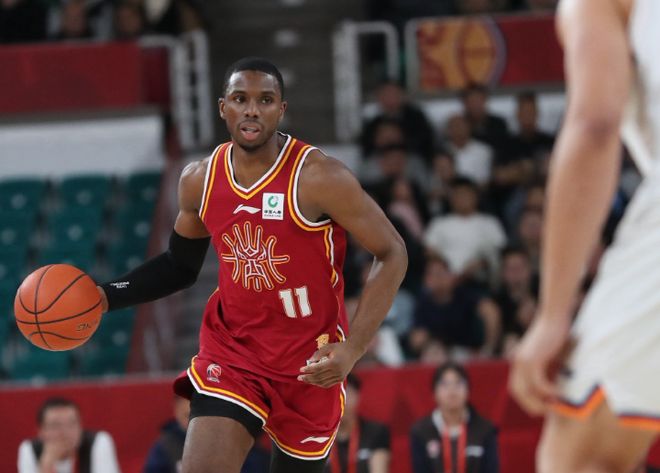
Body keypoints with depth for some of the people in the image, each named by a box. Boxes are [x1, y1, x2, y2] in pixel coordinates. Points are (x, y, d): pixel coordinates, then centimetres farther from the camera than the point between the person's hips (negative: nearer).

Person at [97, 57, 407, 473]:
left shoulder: (319, 179, -17)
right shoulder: (200, 180, -2)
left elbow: (391, 255, -12)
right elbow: (180, 266, 15)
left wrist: (352, 349, -20)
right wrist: (106, 297, 0)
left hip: (310, 363, -2)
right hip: (231, 351, 3)